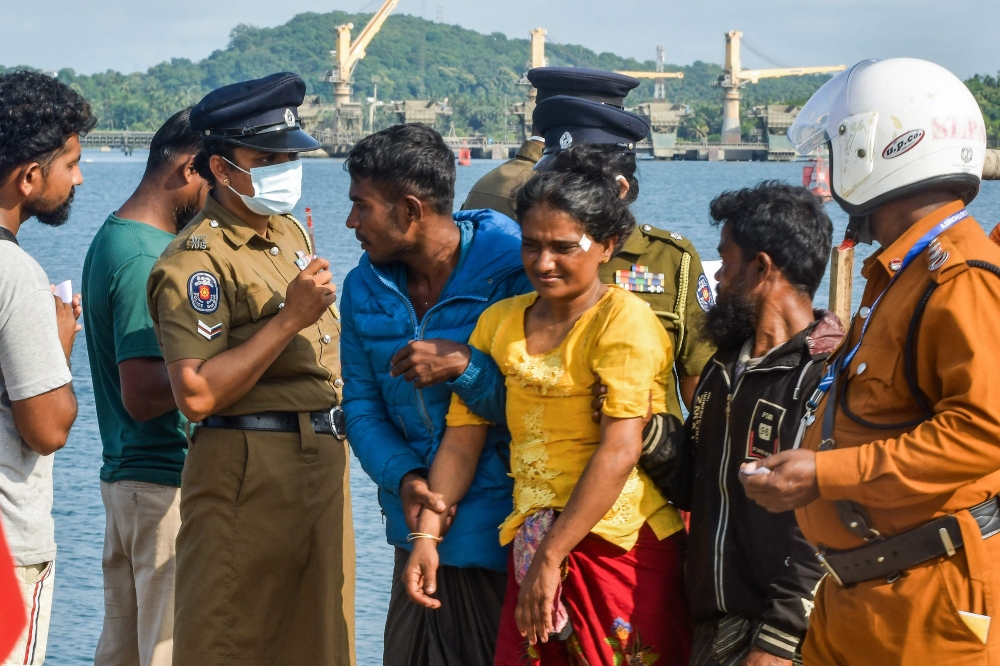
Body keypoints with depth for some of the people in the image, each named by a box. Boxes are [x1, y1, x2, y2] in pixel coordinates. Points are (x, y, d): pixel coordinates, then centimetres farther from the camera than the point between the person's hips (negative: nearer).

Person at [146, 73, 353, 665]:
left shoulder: (291, 232, 15)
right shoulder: (198, 260, -14)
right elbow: (197, 394, -24)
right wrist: (290, 318, -23)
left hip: (324, 461, 8)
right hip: (248, 471, -8)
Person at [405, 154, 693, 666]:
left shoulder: (623, 319, -9)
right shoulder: (499, 321, 10)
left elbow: (619, 453, -17)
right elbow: (463, 437, 10)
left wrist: (551, 558, -19)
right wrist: (427, 534, -1)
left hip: (622, 545, -5)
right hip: (533, 544, 5)